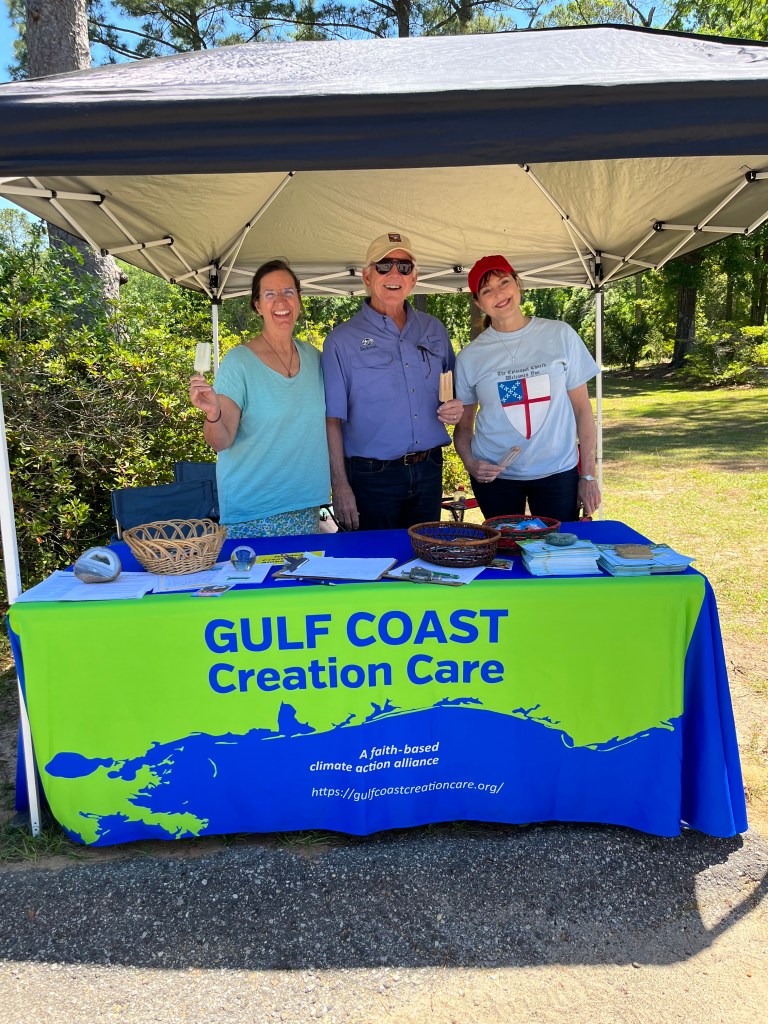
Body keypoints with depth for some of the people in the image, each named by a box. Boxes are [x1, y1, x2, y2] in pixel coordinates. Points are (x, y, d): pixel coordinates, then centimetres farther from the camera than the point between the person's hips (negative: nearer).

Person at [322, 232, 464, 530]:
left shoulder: (434, 331, 9)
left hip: (429, 472, 4)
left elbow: (452, 392, 20)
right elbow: (332, 419, -7)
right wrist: (340, 485, -13)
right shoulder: (342, 340, -4)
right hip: (372, 478, -4)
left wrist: (456, 408, -4)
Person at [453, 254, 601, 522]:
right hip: (495, 476, 0)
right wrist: (470, 463, -11)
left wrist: (588, 475, -1)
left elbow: (582, 408, 2)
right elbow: (463, 425, 8)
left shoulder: (560, 335, 0)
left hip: (558, 472, 0)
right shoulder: (469, 357, 1)